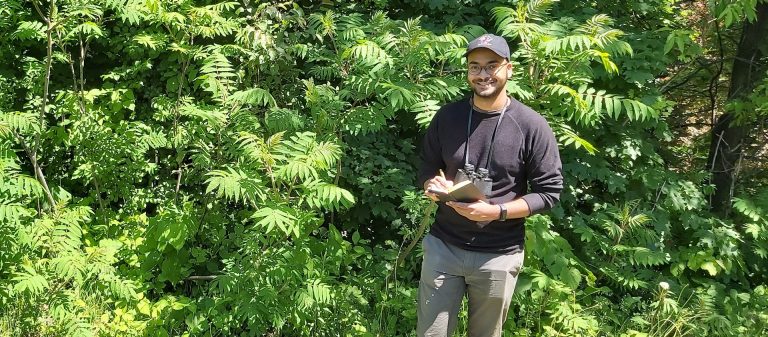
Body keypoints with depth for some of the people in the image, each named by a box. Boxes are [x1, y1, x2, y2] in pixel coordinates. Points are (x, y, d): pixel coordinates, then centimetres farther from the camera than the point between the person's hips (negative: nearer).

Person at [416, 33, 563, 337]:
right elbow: (426, 167, 12)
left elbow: (549, 191, -8)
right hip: (442, 246, 2)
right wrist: (432, 185, -12)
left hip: (498, 256, -2)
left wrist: (497, 212, -20)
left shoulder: (532, 126, -9)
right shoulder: (447, 116, 1)